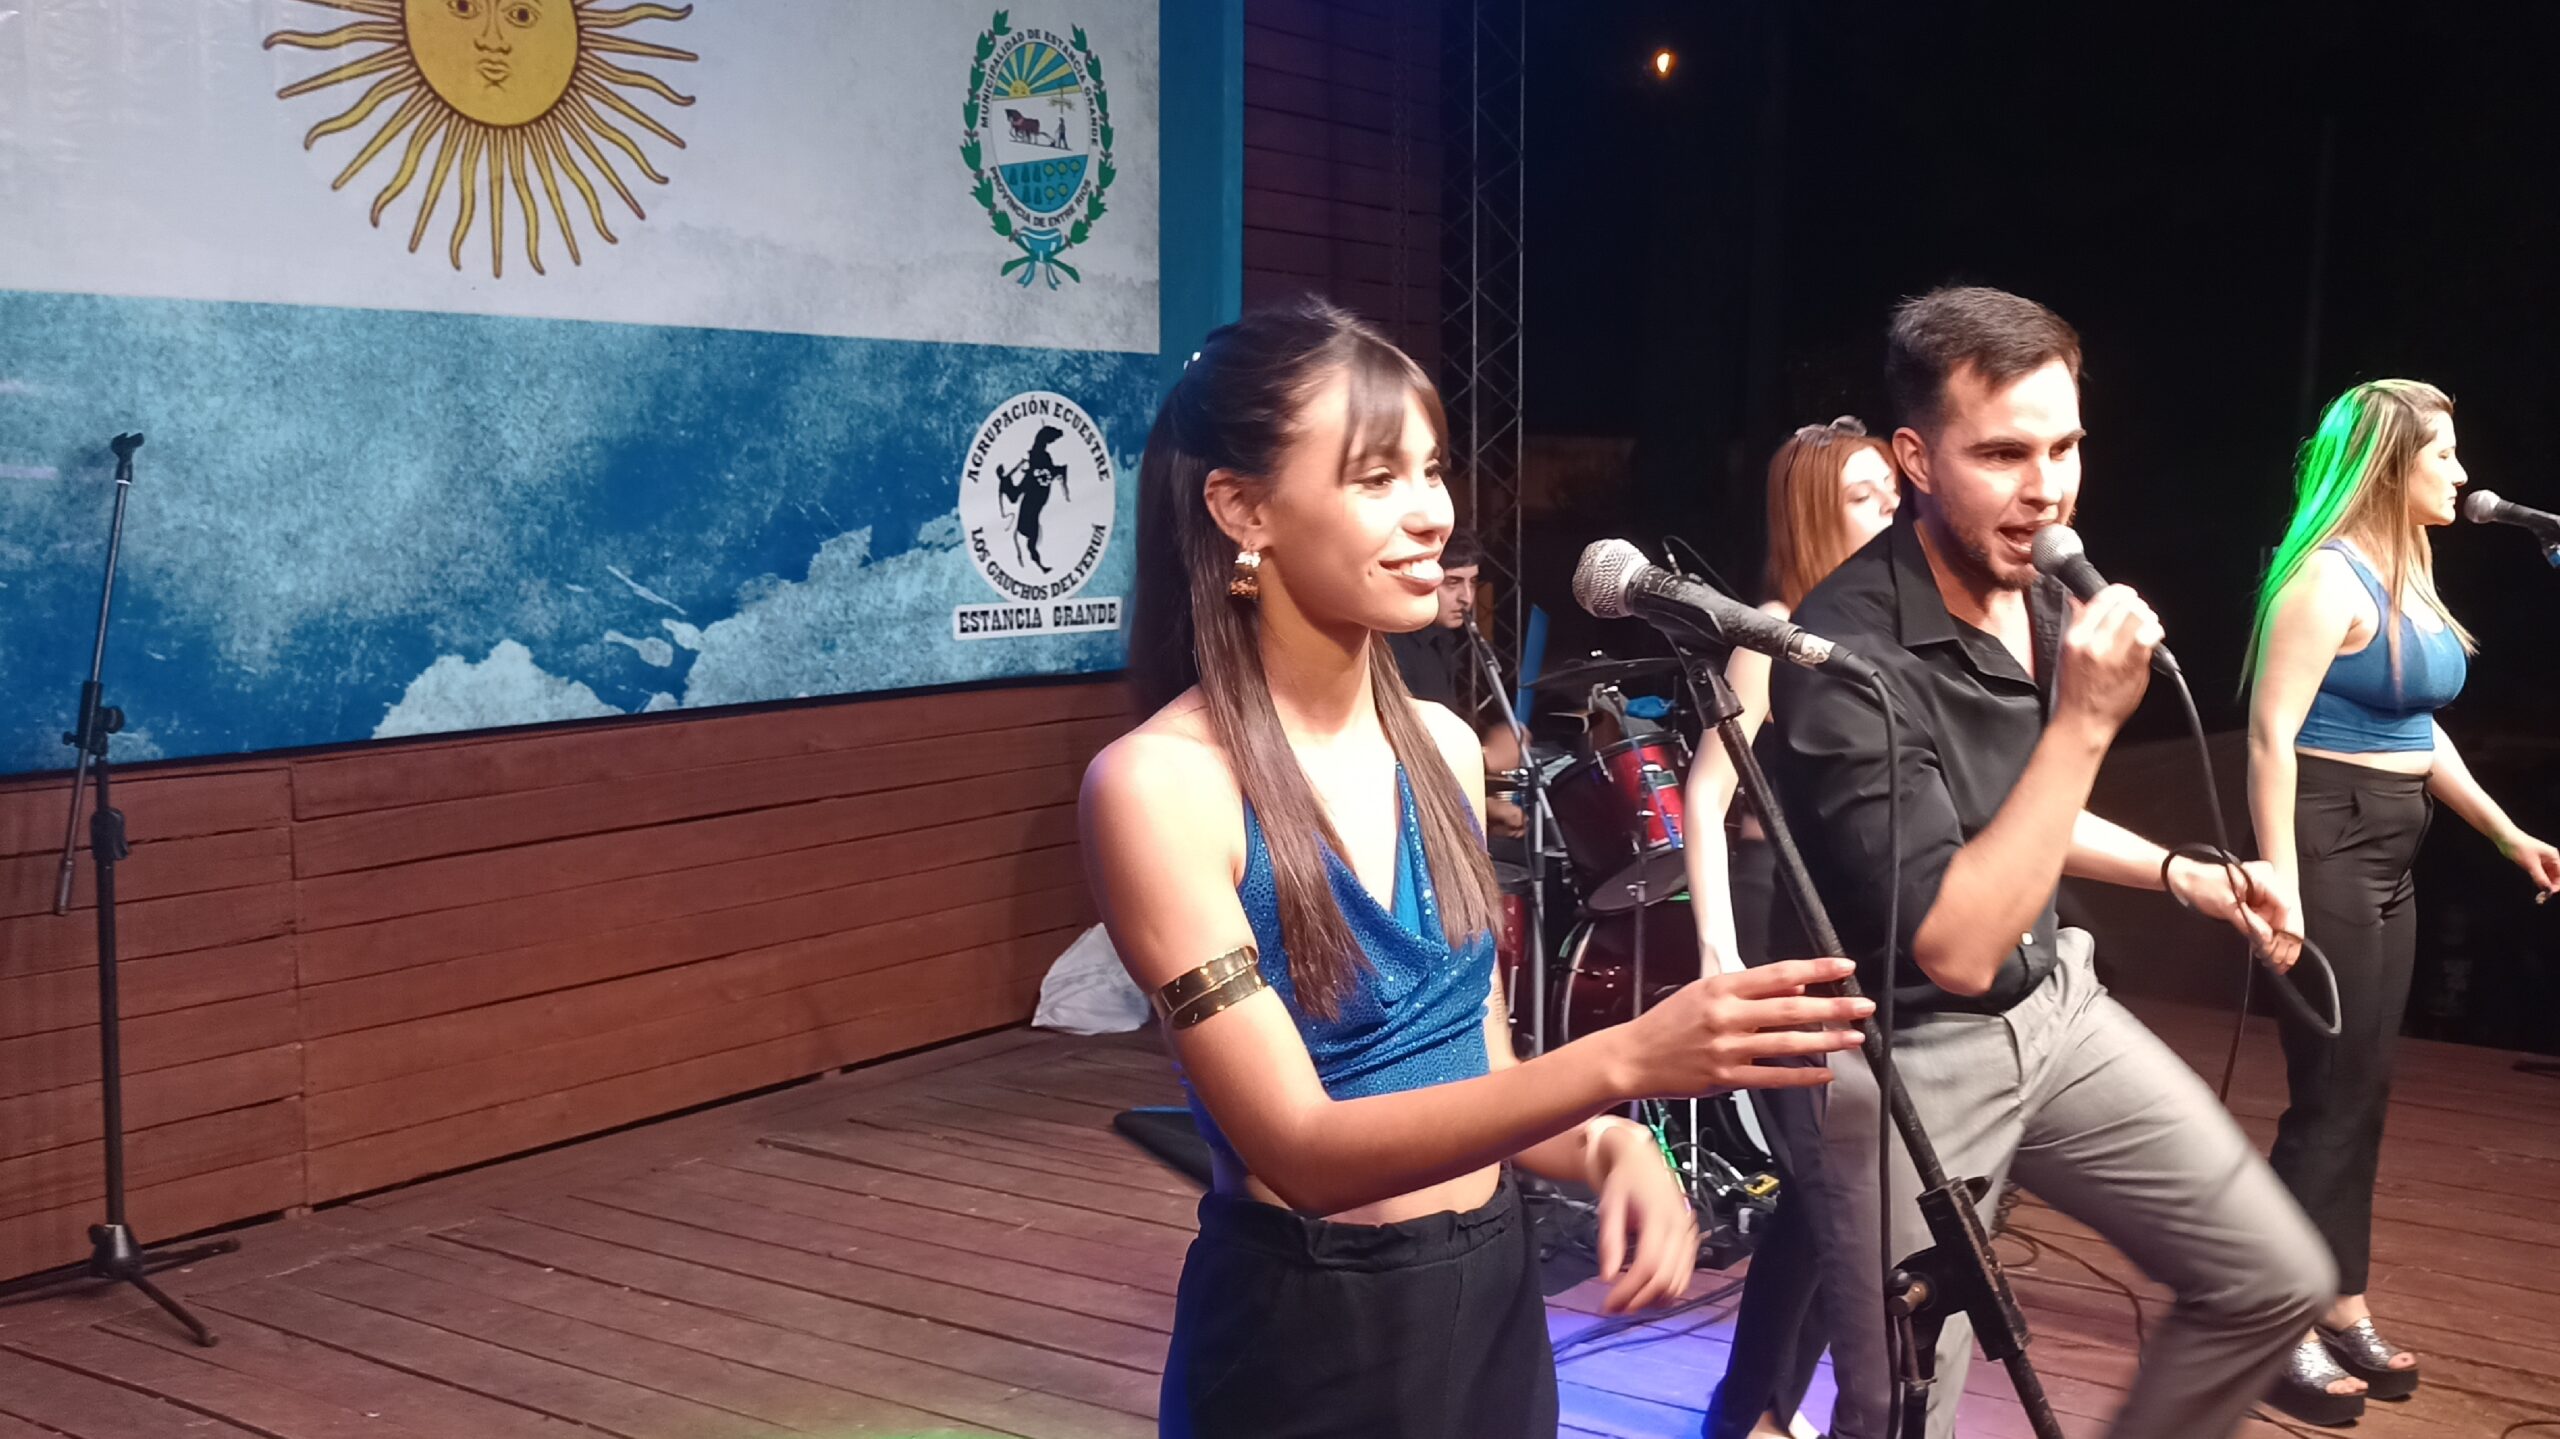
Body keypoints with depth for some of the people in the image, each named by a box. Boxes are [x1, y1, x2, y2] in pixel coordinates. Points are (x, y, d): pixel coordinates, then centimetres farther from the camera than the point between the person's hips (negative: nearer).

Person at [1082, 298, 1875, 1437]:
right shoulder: (1159, 784, -18)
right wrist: (1622, 1063, -33)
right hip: (1308, 1336, -6)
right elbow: (1304, 1150, -23)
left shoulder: (1439, 745, 2)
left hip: (1494, 1293, 6)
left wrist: (1611, 1149, -11)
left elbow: (1469, 1073, 9)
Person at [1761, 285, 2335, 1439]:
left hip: (2056, 1007, 8)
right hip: (1905, 1059, -7)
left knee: (2275, 1279, 9)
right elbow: (1958, 947, -29)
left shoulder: (2041, 601, 1)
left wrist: (2182, 876, 12)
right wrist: (2085, 721, -30)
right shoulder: (1847, 656, -27)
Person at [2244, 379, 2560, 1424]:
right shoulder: (2329, 578, -16)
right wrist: (2280, 887, -26)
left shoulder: (2406, 575, 13)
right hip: (2327, 852, -9)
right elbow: (2271, 735, -21)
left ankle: (2343, 1312, 24)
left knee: (2361, 1096, 14)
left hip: (2387, 859, 9)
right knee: (2329, 1099, -4)